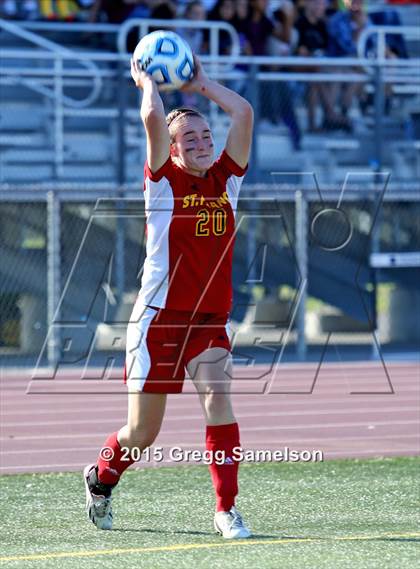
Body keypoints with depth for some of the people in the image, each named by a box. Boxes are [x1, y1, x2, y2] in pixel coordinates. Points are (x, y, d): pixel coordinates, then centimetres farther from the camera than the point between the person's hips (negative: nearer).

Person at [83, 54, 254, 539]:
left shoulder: (226, 178, 6)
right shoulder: (165, 180, -4)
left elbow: (243, 112, 1)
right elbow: (153, 118, -18)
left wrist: (201, 85, 10)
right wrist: (147, 82, -2)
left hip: (210, 324, 3)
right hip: (158, 320, -3)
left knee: (218, 399, -22)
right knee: (142, 434, 4)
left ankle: (226, 509, -17)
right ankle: (100, 477, 37)